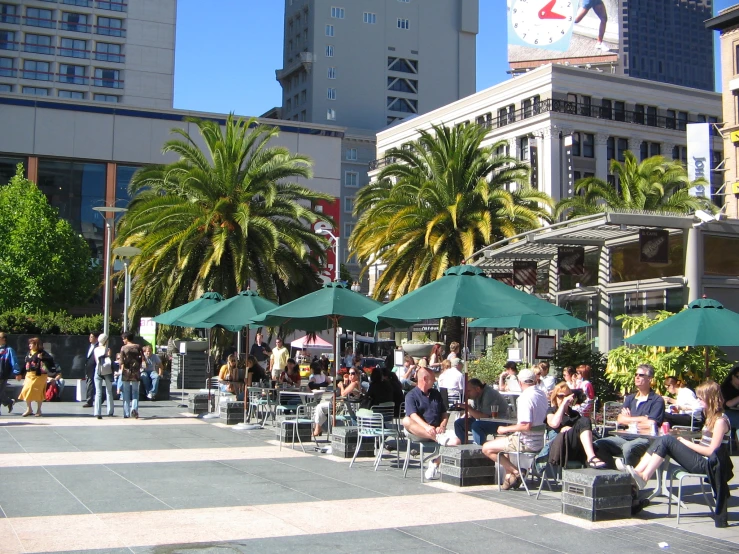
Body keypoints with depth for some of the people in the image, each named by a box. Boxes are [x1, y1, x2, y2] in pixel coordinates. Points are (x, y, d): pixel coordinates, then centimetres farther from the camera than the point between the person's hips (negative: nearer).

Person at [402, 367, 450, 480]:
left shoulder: (436, 394, 22)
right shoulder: (411, 395, 3)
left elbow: (445, 413, 19)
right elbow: (413, 415, -14)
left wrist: (442, 426, -4)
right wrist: (427, 427, -32)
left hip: (436, 430, 4)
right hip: (419, 432, -3)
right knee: (406, 421, -35)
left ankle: (435, 465, -17)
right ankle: (438, 438, -47)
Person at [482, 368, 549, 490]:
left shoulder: (525, 397, -21)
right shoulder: (542, 394, 6)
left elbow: (526, 426, -28)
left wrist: (506, 429, -16)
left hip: (526, 442, -9)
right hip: (540, 441, 10)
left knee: (487, 448, -2)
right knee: (505, 442, 32)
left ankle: (515, 472, -1)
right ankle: (509, 476, 22)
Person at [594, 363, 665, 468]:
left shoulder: (657, 400, 1)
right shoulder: (630, 398, 21)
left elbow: (651, 424, -10)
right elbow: (620, 419, 9)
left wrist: (630, 419, 2)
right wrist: (640, 420, -1)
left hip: (645, 439, -6)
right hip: (627, 437, 7)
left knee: (628, 447, -39)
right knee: (598, 444, -13)